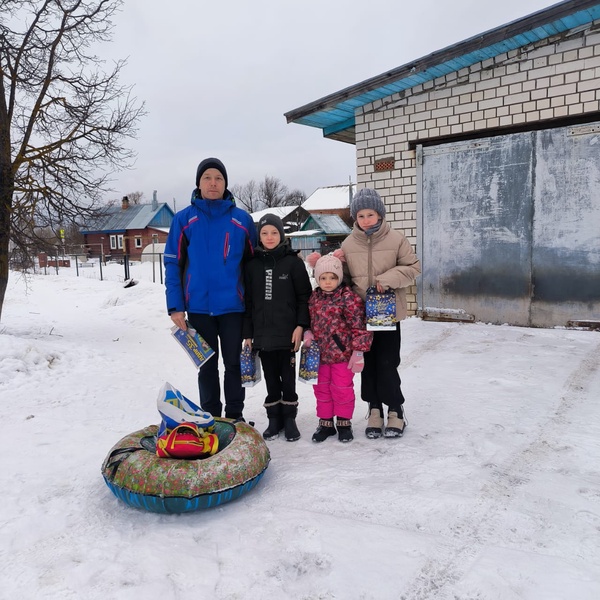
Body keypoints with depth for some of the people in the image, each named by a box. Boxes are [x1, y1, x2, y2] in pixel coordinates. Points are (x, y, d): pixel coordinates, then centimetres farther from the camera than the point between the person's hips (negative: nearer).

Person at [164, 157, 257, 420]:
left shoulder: (242, 219, 2)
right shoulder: (183, 219, 0)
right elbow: (173, 264, 0)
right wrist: (175, 306, -7)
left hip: (233, 307, 0)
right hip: (198, 308, 0)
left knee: (234, 363, 10)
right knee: (207, 366, 12)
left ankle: (235, 417, 25)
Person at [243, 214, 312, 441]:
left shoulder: (293, 262, -1)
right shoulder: (252, 264, 7)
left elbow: (304, 296, -2)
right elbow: (248, 300, 9)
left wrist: (301, 325, -11)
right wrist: (247, 333, 6)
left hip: (287, 331, -2)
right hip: (262, 332, 3)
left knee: (287, 376, 5)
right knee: (270, 378, 10)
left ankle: (289, 419, 18)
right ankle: (274, 419, 22)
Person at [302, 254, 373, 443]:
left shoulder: (348, 298, -14)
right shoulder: (314, 297, 6)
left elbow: (359, 326, -13)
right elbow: (310, 319, 18)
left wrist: (358, 351, -14)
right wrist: (308, 333, -1)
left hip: (342, 353, -6)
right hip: (320, 353, 6)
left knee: (342, 389, 6)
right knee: (321, 388, 13)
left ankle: (344, 423, 24)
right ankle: (325, 422, 29)